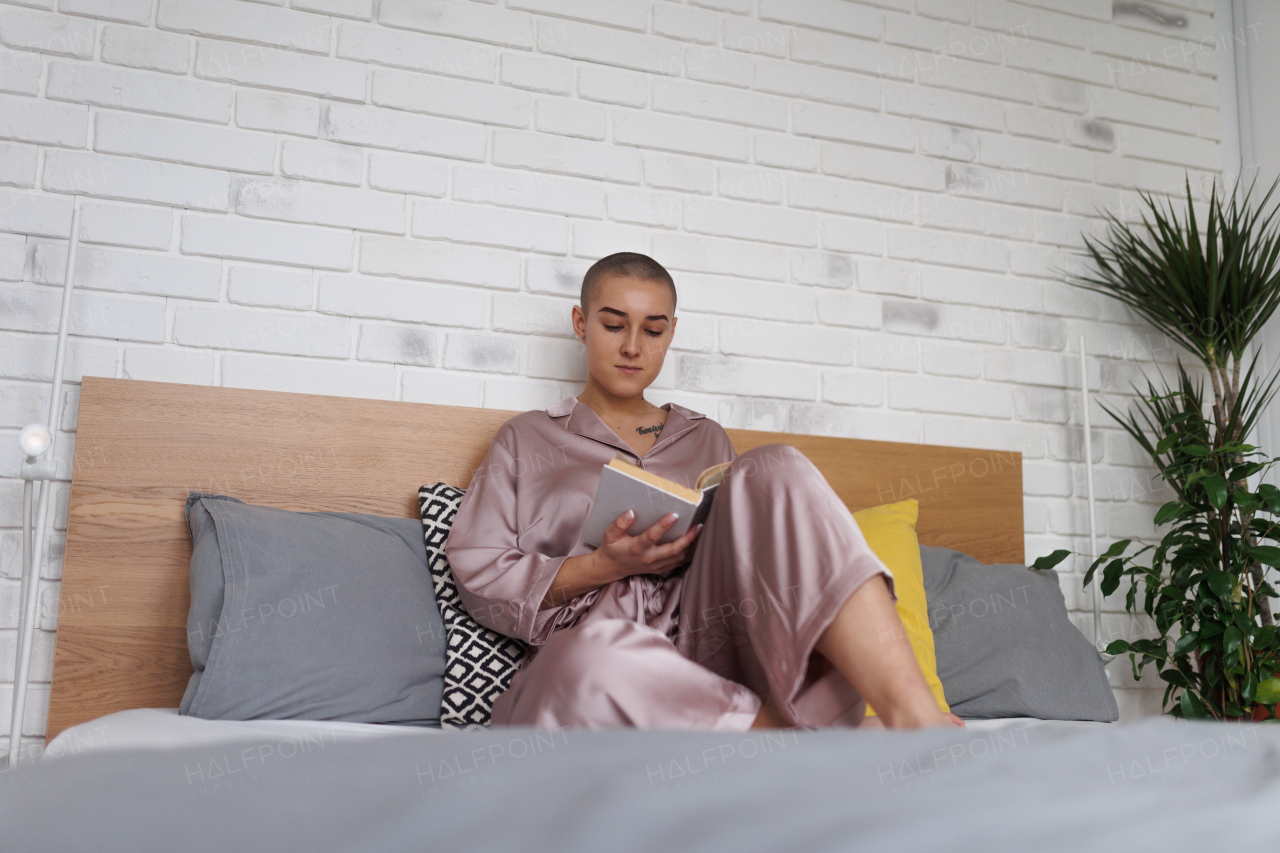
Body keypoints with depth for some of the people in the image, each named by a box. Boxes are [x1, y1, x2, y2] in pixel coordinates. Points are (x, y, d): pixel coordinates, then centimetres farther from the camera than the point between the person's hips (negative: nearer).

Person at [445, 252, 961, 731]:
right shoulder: (526, 440, 18)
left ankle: (913, 717, -38)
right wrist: (604, 566, -8)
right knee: (595, 653, -42)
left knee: (773, 468, -23)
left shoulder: (705, 440, 26)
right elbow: (477, 577, 7)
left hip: (706, 652, 3)